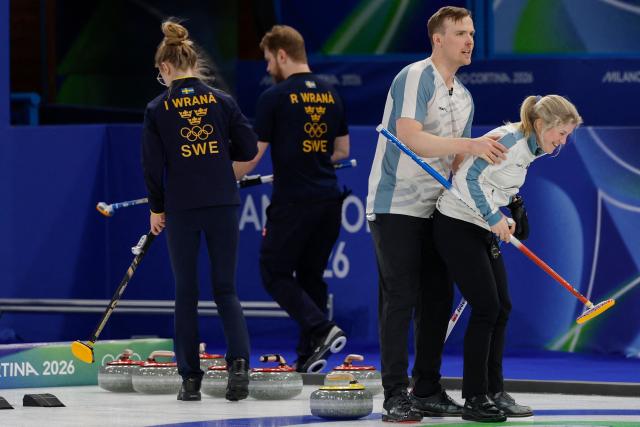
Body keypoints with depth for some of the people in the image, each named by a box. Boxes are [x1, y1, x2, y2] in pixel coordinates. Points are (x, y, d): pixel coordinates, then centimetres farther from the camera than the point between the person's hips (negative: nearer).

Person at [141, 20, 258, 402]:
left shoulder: (158, 109, -3)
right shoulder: (223, 101, 0)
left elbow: (153, 165, -3)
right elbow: (249, 148, 3)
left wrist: (157, 208, 9)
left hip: (181, 208, -1)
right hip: (223, 203, 1)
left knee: (186, 293, 9)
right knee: (226, 289, 8)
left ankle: (191, 378, 8)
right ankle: (239, 361, -14)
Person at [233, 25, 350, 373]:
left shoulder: (275, 97, -9)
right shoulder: (330, 95, 10)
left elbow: (252, 154, -8)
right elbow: (342, 150, 17)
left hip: (293, 202, -6)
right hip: (329, 199, 6)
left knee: (275, 274, 3)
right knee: (311, 275, 13)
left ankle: (321, 328, -14)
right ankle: (309, 354, 10)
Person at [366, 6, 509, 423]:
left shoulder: (464, 98, 14)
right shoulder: (415, 77, -13)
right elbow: (410, 137, -26)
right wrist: (469, 145, -32)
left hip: (435, 209, 8)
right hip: (396, 205, -8)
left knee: (438, 299, 7)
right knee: (400, 298, -9)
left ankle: (428, 391, 14)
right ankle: (397, 396, -8)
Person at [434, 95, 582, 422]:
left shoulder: (529, 148, 9)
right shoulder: (510, 140, -20)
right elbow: (468, 177, -23)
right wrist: (494, 217, -21)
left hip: (482, 229, 9)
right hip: (458, 226, -9)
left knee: (501, 308, 7)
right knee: (487, 308, -10)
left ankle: (494, 392, 13)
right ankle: (475, 400, -5)